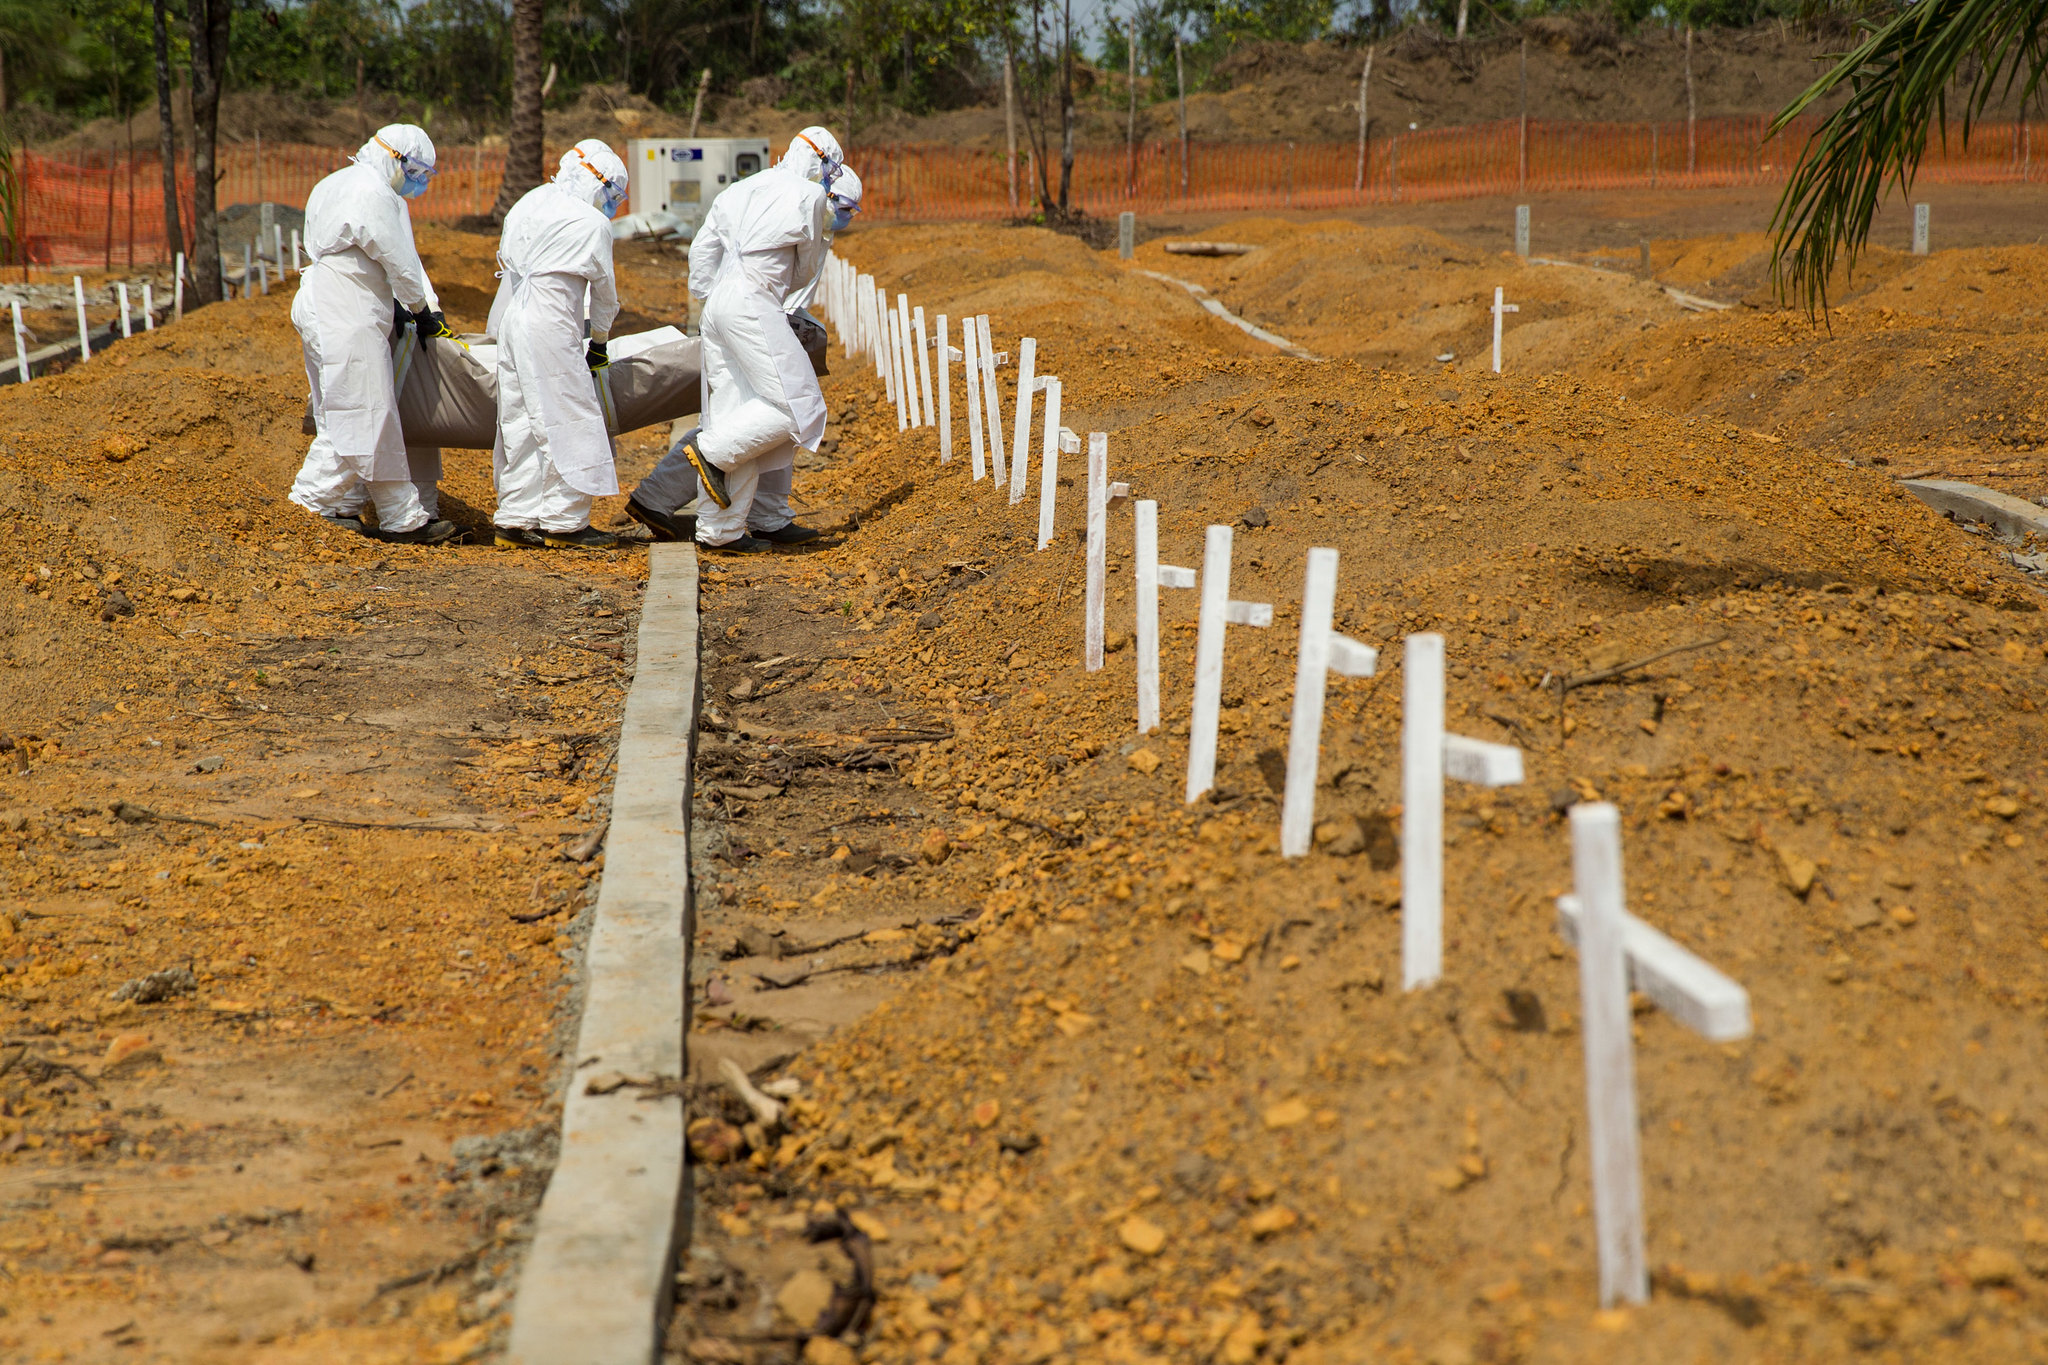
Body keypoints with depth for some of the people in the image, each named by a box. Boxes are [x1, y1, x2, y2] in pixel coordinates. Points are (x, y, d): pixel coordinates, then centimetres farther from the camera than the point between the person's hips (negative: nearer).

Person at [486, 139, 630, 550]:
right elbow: (605, 290, 4)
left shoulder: (529, 204, 14)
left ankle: (515, 519, 12)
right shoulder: (592, 224, -5)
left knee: (520, 422, 11)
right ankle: (564, 521, 0)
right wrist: (599, 342, 20)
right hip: (549, 327, -8)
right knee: (569, 421, -1)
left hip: (509, 320, 8)